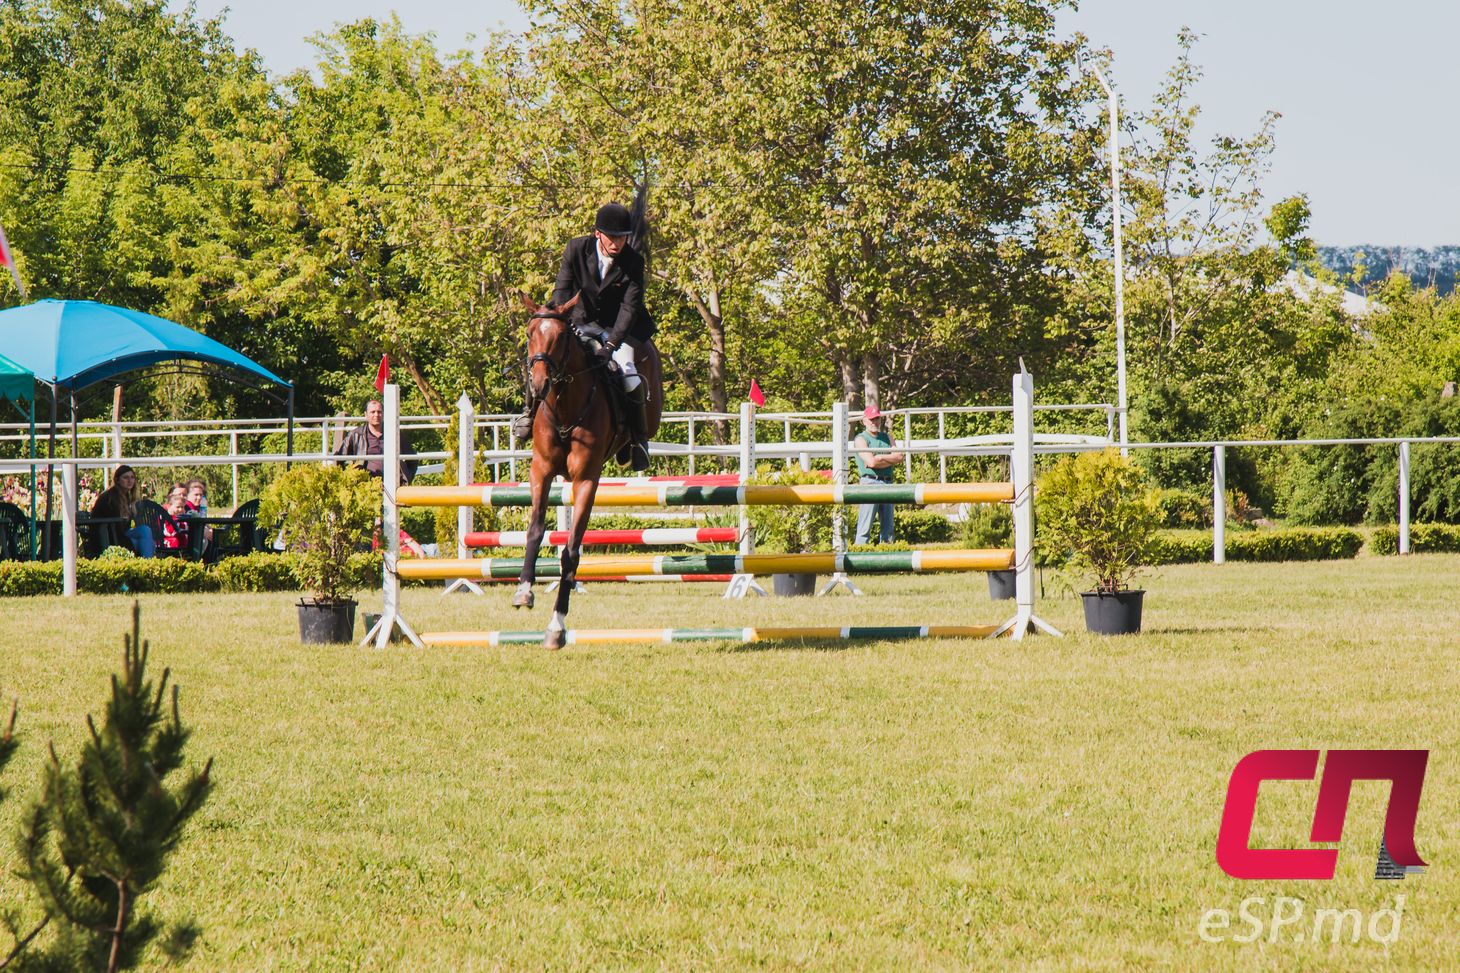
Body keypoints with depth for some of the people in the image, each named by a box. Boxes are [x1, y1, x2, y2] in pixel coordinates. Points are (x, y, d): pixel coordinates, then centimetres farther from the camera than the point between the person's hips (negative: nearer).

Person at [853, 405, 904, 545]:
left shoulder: (887, 438, 18)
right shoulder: (861, 439, 1)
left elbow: (899, 457, 4)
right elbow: (870, 461, -14)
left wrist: (880, 458, -7)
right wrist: (891, 458, -4)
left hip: (887, 483, 6)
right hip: (870, 482, -6)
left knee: (887, 526, 7)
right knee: (865, 527, -10)